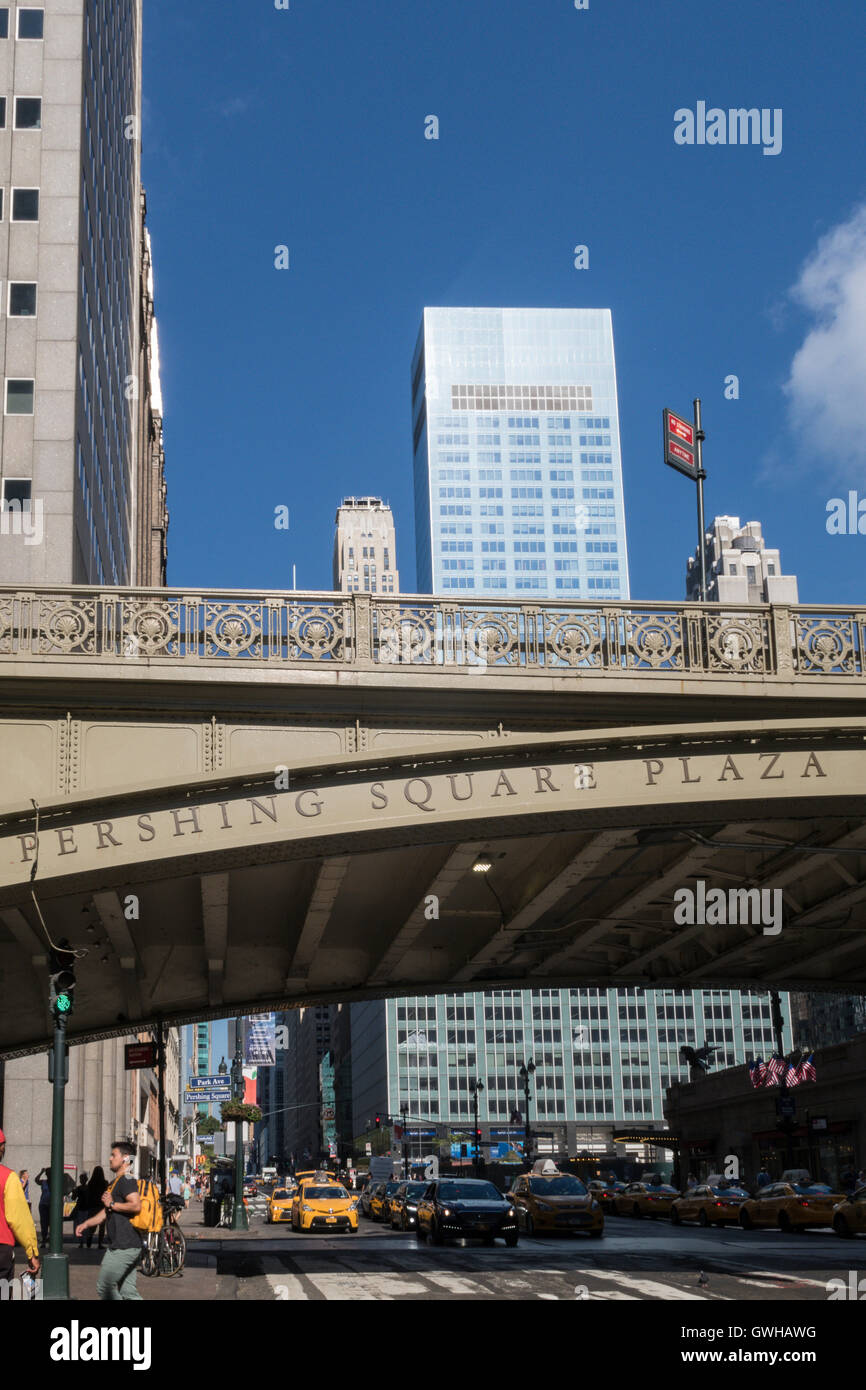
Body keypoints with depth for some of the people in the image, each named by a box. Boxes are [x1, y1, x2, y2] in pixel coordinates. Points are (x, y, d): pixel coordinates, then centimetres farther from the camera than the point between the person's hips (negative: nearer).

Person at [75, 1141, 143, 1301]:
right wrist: (86, 1223, 18)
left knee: (104, 1287, -3)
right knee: (128, 1291, 8)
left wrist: (112, 1204, -14)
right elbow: (106, 1213, 29)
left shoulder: (126, 1180, -11)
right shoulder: (117, 1182, 22)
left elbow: (136, 1206, -26)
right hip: (132, 1246, 10)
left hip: (123, 1246, -10)